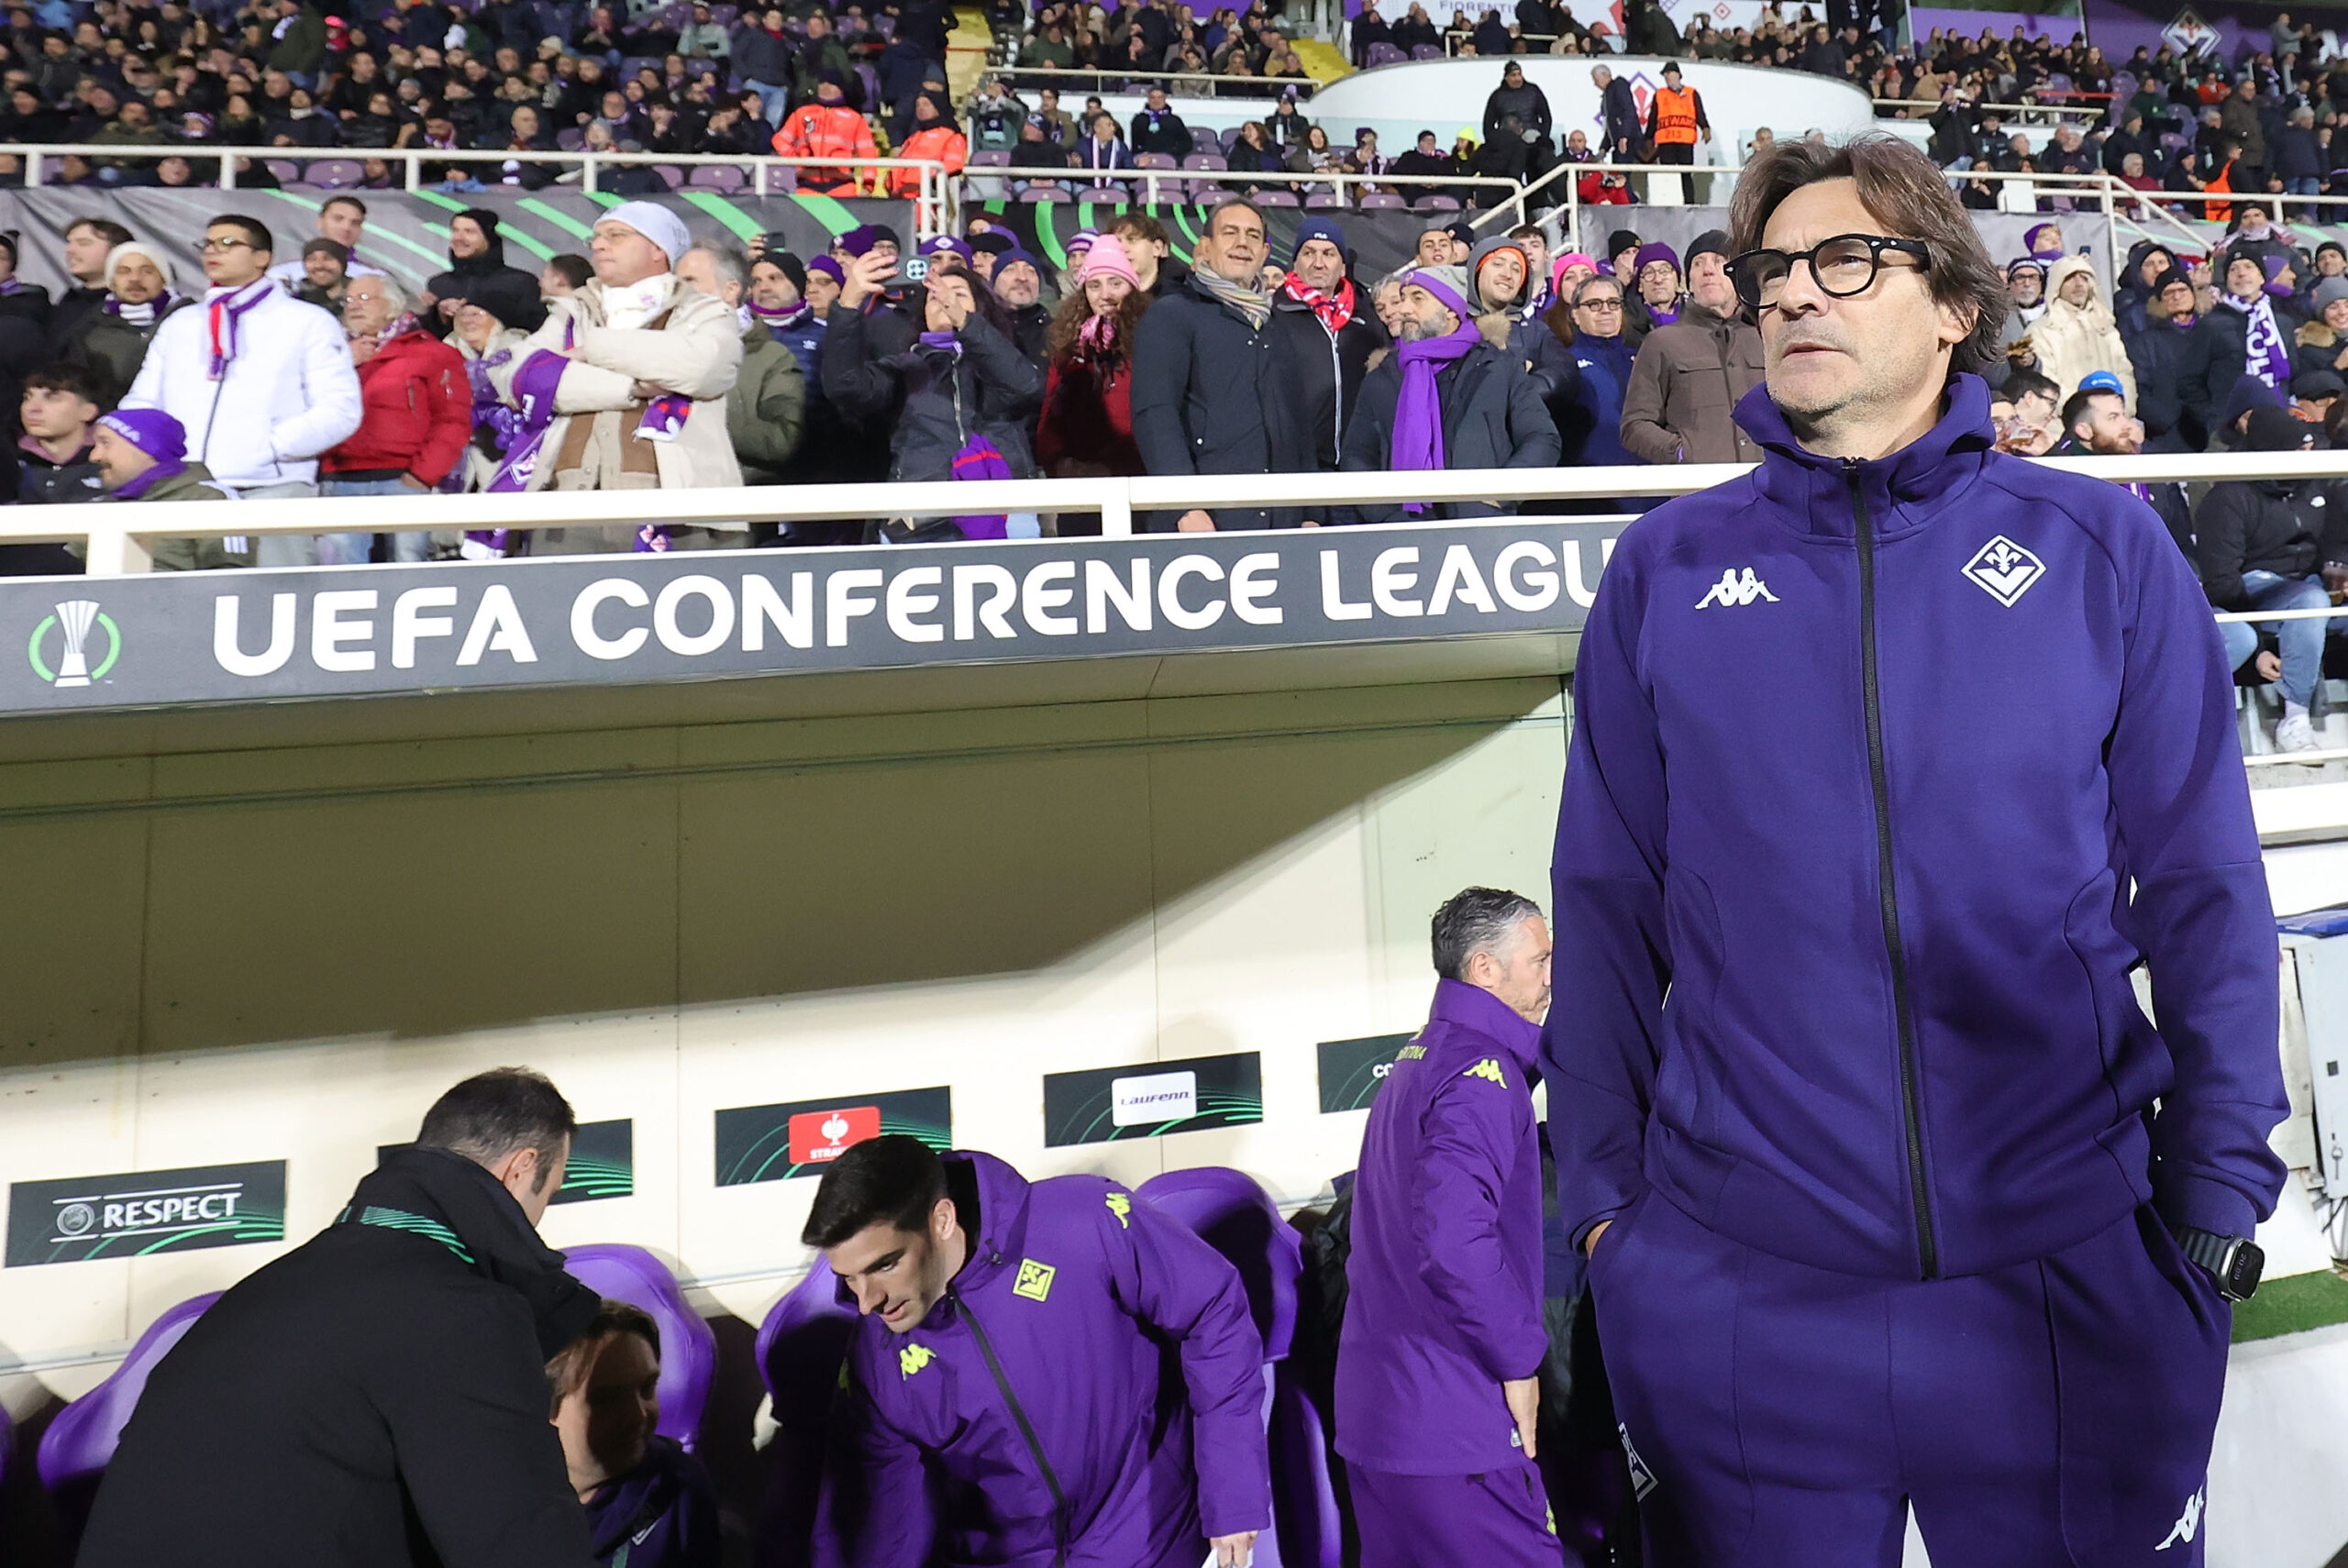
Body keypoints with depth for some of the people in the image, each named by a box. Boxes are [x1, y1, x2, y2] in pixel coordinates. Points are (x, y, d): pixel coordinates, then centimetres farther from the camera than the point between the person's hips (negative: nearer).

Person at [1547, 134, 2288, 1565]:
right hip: (1735, 1275, 0)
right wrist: (1599, 1186, 0)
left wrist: (2223, 1185, -2)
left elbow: (2204, 893, 3)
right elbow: (1606, 905, 3)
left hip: (2073, 1265, 0)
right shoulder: (1667, 568, 3)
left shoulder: (2099, 548, 2)